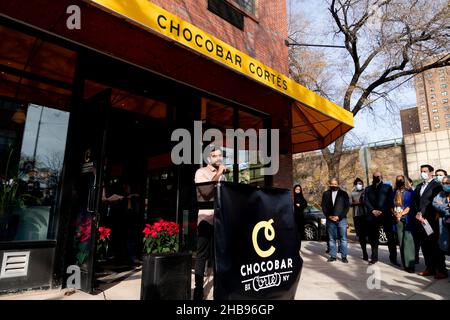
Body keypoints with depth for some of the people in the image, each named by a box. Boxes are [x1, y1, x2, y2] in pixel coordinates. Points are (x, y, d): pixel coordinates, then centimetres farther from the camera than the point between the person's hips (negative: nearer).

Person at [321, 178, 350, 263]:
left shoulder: (344, 194, 4)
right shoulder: (326, 194, 9)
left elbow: (347, 206, 0)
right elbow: (323, 206, 7)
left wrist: (339, 216, -9)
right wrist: (329, 216, -6)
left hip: (341, 219, -2)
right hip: (330, 219, 2)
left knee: (343, 238, 1)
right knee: (331, 239, 6)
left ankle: (344, 256, 9)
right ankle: (333, 256, 14)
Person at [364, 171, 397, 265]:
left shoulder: (388, 187, 11)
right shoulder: (368, 189, 17)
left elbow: (390, 201, 2)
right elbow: (365, 201, 6)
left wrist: (382, 211, -9)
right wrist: (373, 211, -9)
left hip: (386, 215, -2)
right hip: (372, 216, 2)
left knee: (391, 237, -3)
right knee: (373, 238, 5)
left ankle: (393, 258, 6)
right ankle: (374, 257, 14)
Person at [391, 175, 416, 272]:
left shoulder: (409, 192, 1)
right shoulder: (394, 193, 13)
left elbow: (411, 205, -7)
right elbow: (391, 206, 13)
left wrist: (401, 214, -16)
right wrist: (394, 213, -6)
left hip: (407, 219, -4)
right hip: (398, 219, 4)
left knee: (408, 241, -10)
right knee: (401, 242, 4)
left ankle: (410, 264, -8)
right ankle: (405, 264, 9)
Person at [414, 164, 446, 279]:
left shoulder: (436, 185, -3)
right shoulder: (419, 186, 19)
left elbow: (434, 203, -11)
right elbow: (415, 201, 11)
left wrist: (422, 214, -12)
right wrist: (418, 213, -4)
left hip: (431, 220, -6)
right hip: (420, 220, 6)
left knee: (435, 246, -1)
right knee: (425, 246, 8)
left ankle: (441, 270, 9)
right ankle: (430, 268, 16)